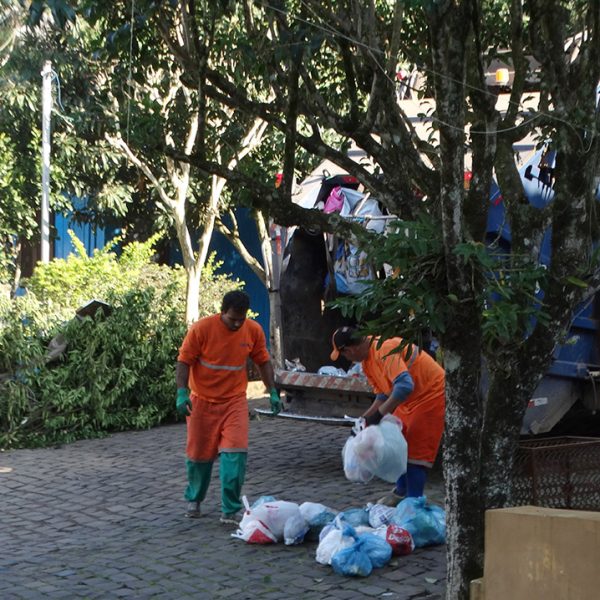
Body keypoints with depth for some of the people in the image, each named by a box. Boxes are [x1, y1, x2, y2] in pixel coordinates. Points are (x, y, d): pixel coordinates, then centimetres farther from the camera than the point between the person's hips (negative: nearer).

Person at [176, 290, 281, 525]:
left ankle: (230, 511, -8)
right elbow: (184, 361, -12)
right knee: (199, 454, 11)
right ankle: (194, 499, 36)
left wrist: (273, 392, 0)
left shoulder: (254, 330, -7)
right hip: (202, 401, -1)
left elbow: (263, 362, 6)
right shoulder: (201, 328, -17)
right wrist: (182, 393, -23)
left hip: (235, 401, 1)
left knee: (235, 453, -13)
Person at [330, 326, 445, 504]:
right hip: (411, 399, 10)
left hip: (431, 394, -10)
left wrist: (379, 414, -35)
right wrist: (364, 419, 3)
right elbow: (383, 395, 10)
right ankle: (402, 491, 33)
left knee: (416, 452, -10)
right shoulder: (367, 360, 3)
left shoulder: (384, 349, -28)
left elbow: (405, 385, -38)